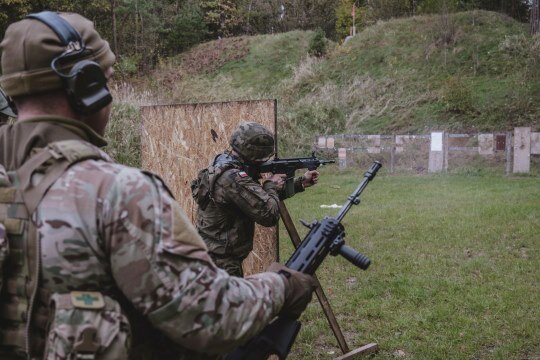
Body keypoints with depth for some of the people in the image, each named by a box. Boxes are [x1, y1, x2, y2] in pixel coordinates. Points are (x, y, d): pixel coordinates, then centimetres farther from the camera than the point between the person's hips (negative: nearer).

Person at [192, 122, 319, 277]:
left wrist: (301, 182, 15)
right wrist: (271, 185, -6)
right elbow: (269, 214, -25)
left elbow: (261, 195, 15)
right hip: (221, 264, -10)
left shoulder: (222, 164, 6)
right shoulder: (234, 178, -25)